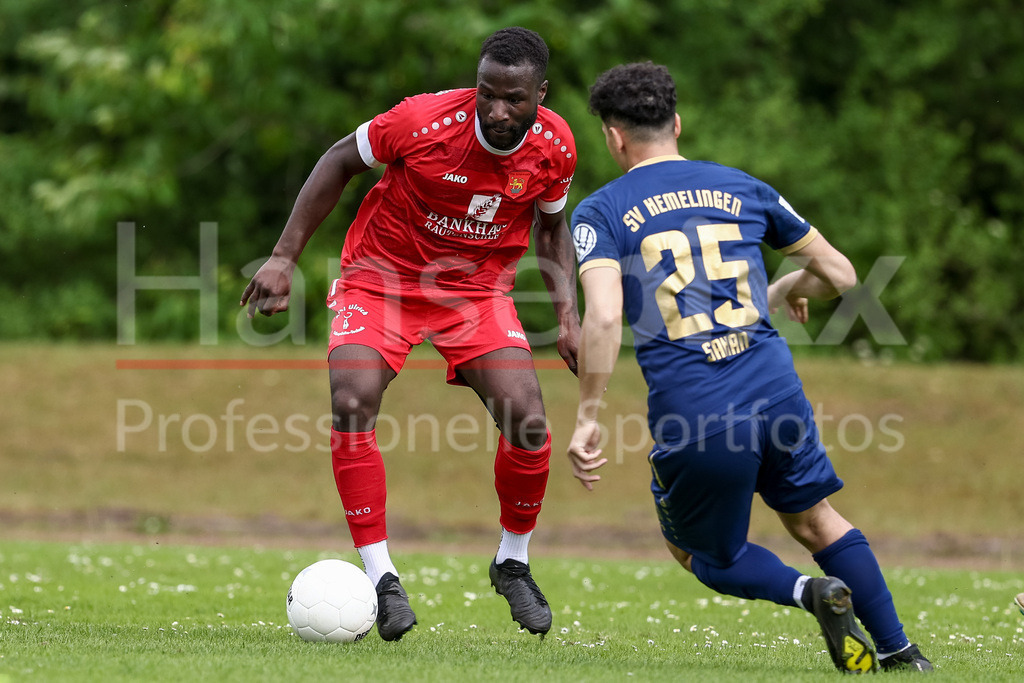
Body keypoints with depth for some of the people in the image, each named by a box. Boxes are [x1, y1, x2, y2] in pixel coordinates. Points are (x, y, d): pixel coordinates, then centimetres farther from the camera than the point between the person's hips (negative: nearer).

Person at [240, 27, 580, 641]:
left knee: (528, 422, -15)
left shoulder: (554, 148, -14)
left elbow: (552, 225, 8)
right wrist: (285, 258, -11)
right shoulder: (425, 121, -25)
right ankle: (382, 577, -14)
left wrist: (569, 316, -3)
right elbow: (341, 161, -8)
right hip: (382, 275, -2)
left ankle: (513, 563, 13)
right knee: (352, 404, -25)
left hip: (478, 287, 2)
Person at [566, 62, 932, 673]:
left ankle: (809, 592, -9)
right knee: (815, 520, 26)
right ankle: (900, 652, 20)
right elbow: (840, 274, 20)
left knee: (703, 554, 18)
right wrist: (786, 289, 41)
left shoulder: (599, 213, 3)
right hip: (776, 391, 3)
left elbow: (604, 318, -15)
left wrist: (588, 417, -10)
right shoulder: (743, 189, 14)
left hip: (694, 420, -3)